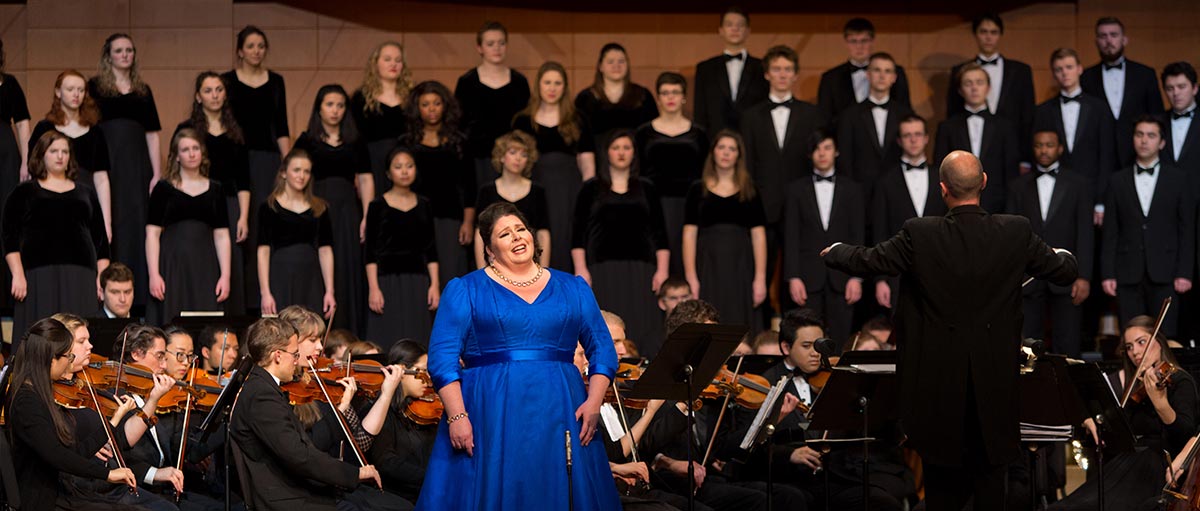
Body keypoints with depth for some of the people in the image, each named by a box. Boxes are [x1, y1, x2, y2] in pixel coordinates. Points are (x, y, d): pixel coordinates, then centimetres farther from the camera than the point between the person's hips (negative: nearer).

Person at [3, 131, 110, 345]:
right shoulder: (25, 192, 10)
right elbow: (9, 237, 2)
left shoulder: (85, 193, 18)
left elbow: (100, 239, 16)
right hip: (39, 273, -2)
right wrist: (17, 275, -10)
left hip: (80, 276, 3)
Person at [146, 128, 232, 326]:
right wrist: (154, 275, -9)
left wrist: (225, 275, 1)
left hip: (205, 266, 2)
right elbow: (152, 234, 0)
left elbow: (222, 236, 10)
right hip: (172, 264, -2)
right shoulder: (164, 189, 5)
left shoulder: (214, 190, 12)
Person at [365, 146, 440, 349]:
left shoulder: (424, 205, 11)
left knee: (417, 342, 0)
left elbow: (431, 250, 12)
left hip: (418, 279, 3)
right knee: (389, 342, -8)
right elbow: (371, 252, -2)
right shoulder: (378, 206, 1)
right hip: (388, 279, -3)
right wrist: (373, 288, -10)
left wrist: (435, 284, 3)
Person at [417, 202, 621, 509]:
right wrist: (457, 415, -14)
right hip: (490, 420, -2)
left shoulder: (573, 288, 14)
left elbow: (602, 350, 11)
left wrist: (593, 403, -5)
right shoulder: (465, 290, 6)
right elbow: (442, 357, -1)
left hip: (561, 417, 2)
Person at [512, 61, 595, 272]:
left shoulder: (577, 121, 10)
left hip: (570, 190, 0)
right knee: (538, 251, -4)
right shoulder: (523, 121, 9)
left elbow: (588, 165, 8)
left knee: (566, 246, -4)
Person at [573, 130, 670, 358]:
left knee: (643, 330, -7)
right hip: (603, 268, -1)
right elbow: (578, 234, 5)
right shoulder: (592, 189, 10)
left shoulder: (646, 190, 14)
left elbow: (660, 235, 11)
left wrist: (662, 270, 1)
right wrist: (580, 269, -5)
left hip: (640, 268, 1)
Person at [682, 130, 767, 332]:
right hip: (708, 268, -1)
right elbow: (689, 235, 3)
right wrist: (691, 278, -7)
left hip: (741, 268, 1)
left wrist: (760, 278, -5)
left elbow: (759, 236, 5)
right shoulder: (698, 191, 8)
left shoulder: (749, 192, 10)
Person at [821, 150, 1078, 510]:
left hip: (939, 377, -1)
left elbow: (864, 260, -2)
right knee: (990, 466, 13)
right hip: (994, 376, 1)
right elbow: (1066, 272, 4)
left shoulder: (920, 236, -15)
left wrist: (834, 251, 21)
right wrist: (1064, 256, 29)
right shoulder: (1016, 233, -10)